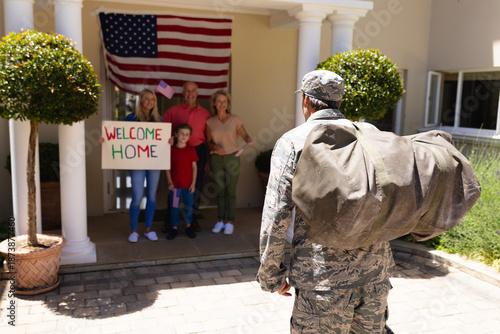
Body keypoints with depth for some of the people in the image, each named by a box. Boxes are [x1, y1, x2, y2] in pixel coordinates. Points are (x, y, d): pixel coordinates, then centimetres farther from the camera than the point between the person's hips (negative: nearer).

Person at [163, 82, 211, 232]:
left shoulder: (205, 113, 8)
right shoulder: (173, 111, 5)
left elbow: (208, 138, 9)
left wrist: (208, 159, 6)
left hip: (198, 151, 1)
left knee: (196, 187, 6)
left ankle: (193, 219, 19)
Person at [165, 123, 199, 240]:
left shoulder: (191, 150, -1)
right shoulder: (172, 150, -3)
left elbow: (194, 167, 2)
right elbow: (168, 168, 0)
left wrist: (193, 183, -3)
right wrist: (170, 182, -5)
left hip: (188, 184, 1)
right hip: (175, 184, -1)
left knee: (189, 207, 10)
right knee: (174, 207, 6)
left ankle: (188, 226, 26)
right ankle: (174, 228, 18)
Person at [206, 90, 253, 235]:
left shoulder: (235, 119, -2)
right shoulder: (210, 122, 4)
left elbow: (245, 135, 0)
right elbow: (208, 142, 7)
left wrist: (250, 141, -22)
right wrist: (216, 147, -14)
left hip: (232, 157, -2)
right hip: (216, 158, 2)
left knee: (230, 191, -1)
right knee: (220, 190, 6)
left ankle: (230, 222, 7)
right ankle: (220, 221, 16)